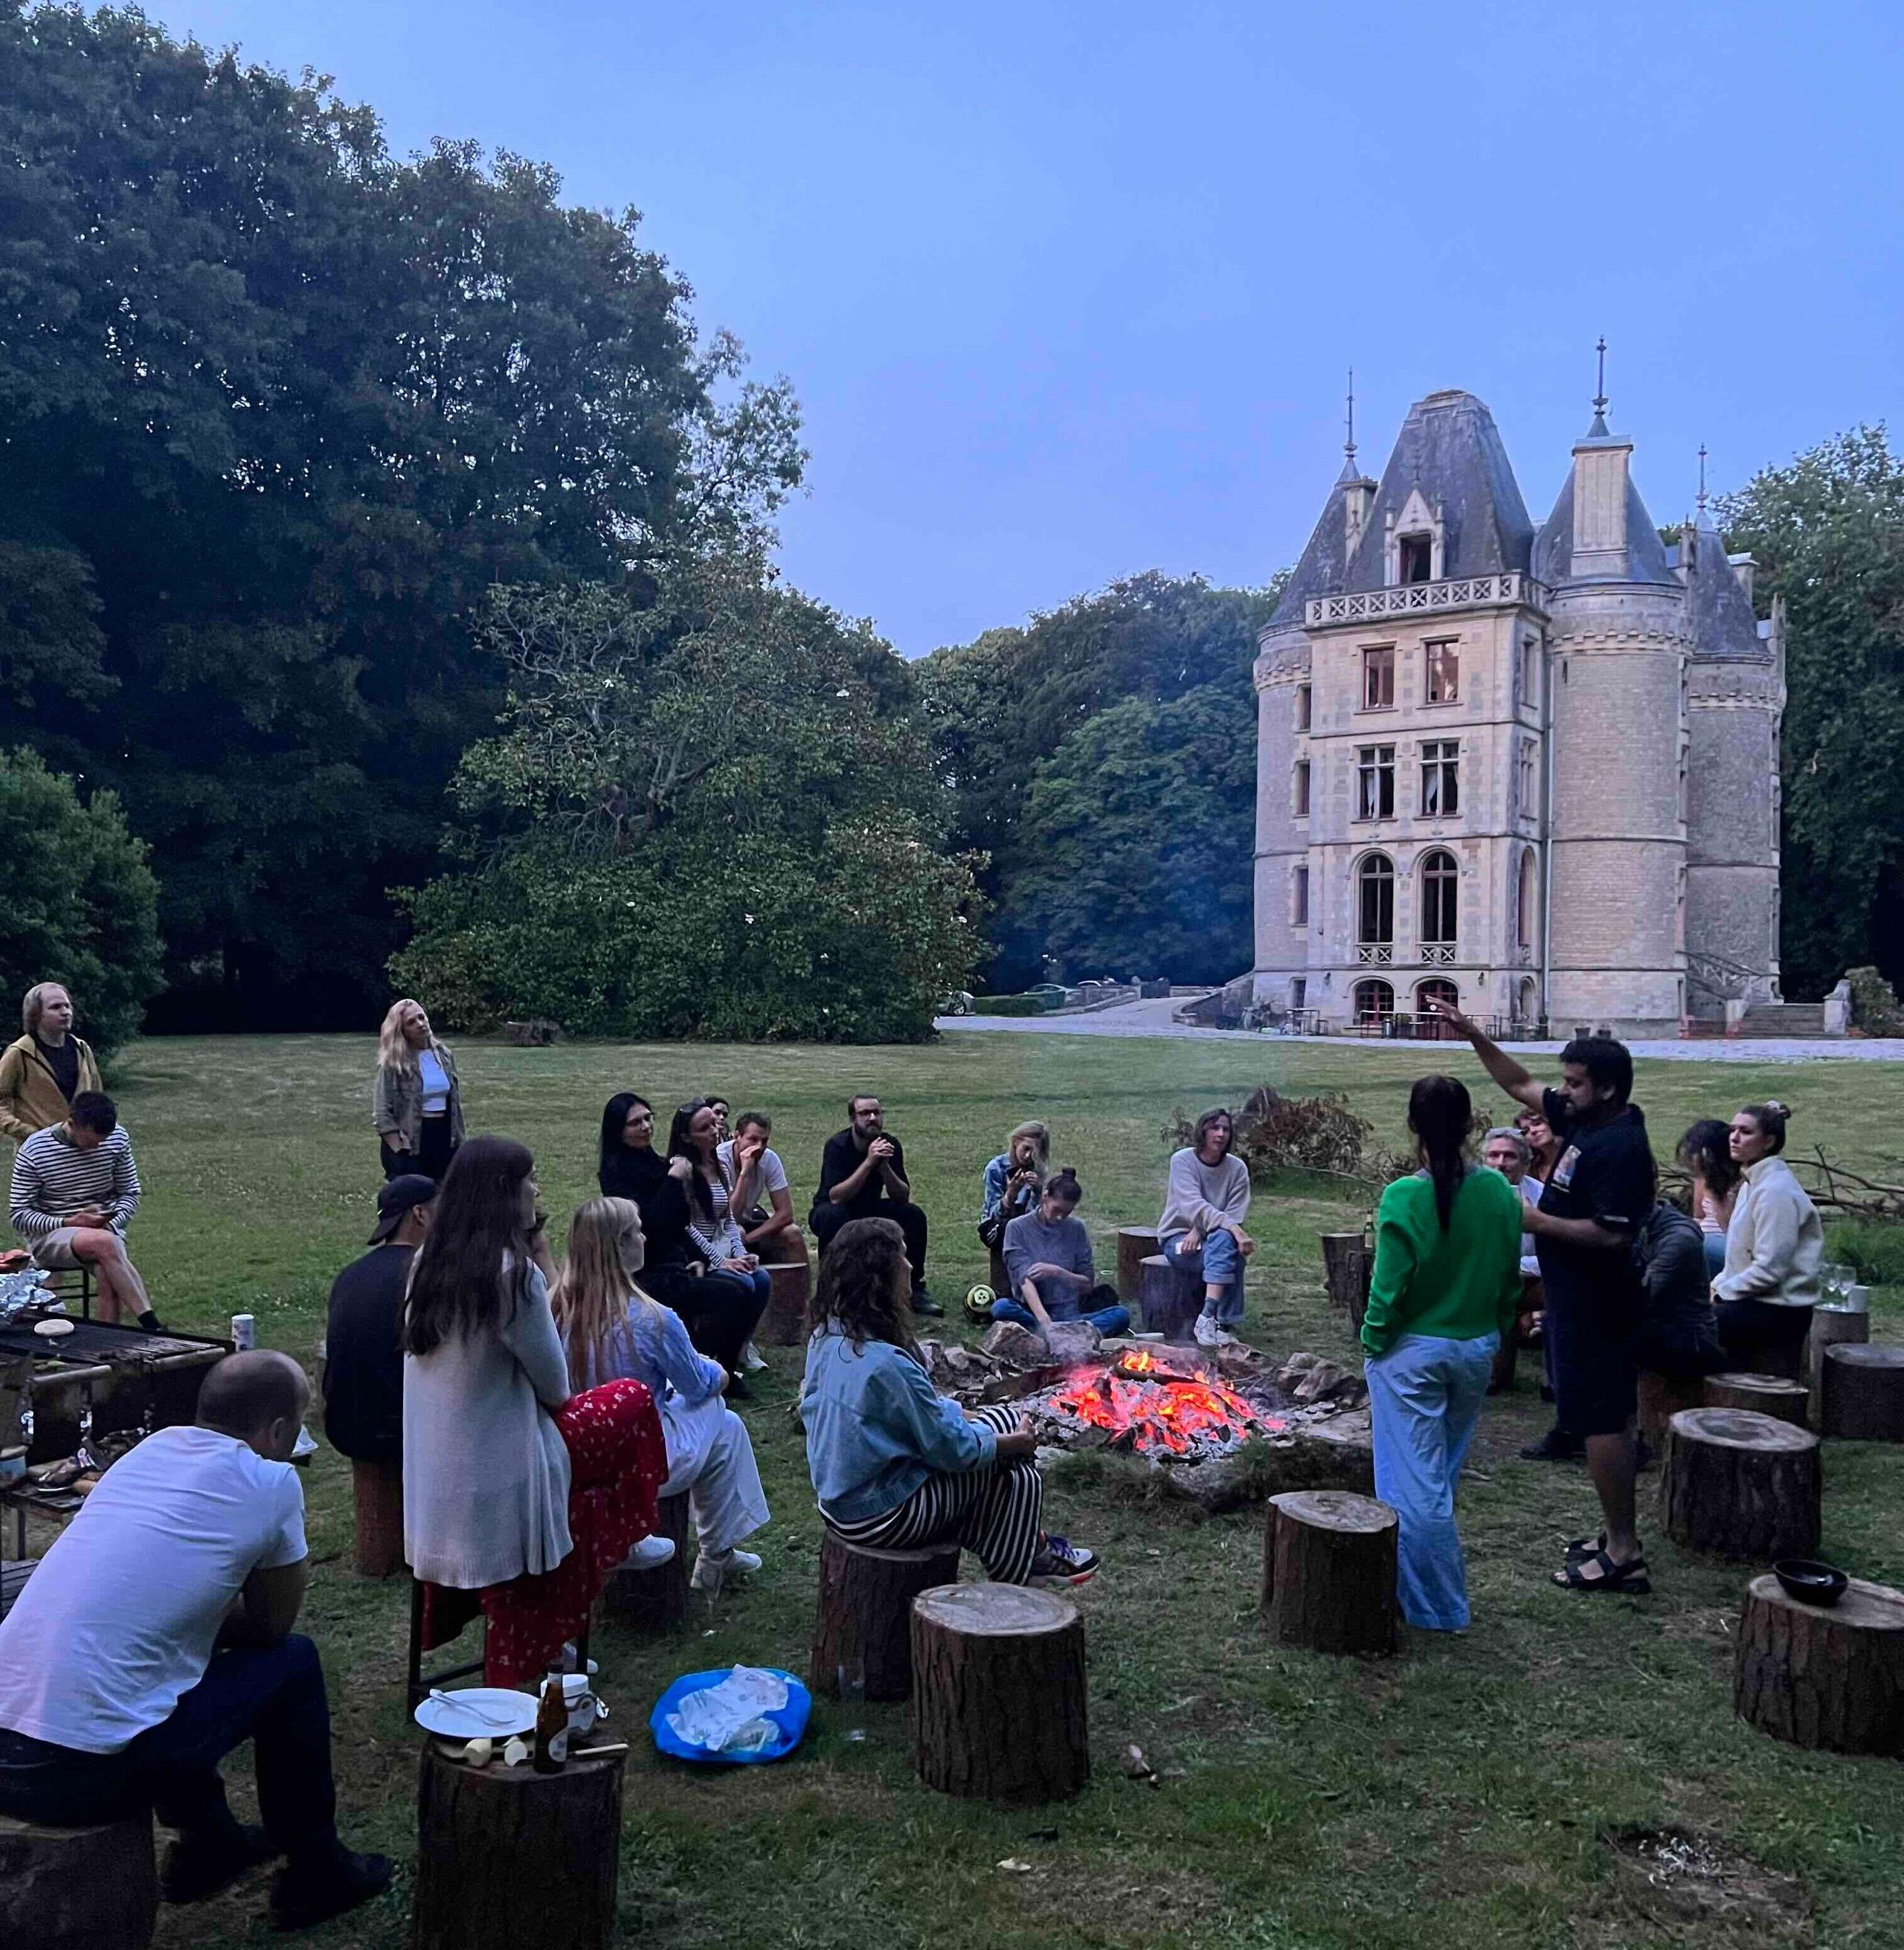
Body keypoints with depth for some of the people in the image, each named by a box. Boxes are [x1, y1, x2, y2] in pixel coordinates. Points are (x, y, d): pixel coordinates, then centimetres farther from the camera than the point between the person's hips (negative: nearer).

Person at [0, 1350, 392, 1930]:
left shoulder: (153, 1446, 12)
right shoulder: (270, 1482, -7)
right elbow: (269, 1627, 6)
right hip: (81, 1773, -7)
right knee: (294, 1664, 11)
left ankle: (207, 1845, 40)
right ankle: (316, 1873, 24)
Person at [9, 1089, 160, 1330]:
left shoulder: (117, 1138, -2)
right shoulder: (34, 1151, -11)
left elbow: (130, 1194, 8)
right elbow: (20, 1216, -7)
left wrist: (111, 1225, -12)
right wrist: (69, 1223, -21)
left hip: (106, 1229, 3)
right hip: (49, 1236, -3)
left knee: (108, 1276, -33)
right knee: (103, 1243, -36)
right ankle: (151, 1326, -36)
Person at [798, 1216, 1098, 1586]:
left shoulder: (829, 1334, -3)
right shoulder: (887, 1363, -31)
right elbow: (951, 1448, -19)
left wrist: (964, 1413, 8)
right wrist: (1016, 1443, -3)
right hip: (882, 1514, -9)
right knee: (1018, 1473, 3)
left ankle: (1029, 1550, 22)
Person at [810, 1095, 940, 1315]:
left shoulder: (890, 1145, -11)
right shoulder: (837, 1145, -23)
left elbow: (903, 1197, -15)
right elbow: (835, 1197, -35)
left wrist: (884, 1165, -32)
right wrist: (869, 1162, -40)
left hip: (869, 1210, 4)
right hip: (833, 1211, -4)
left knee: (914, 1214, -18)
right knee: (834, 1216, -37)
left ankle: (915, 1289, -6)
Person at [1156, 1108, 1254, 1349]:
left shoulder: (1237, 1168, 0)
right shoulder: (1182, 1160, -10)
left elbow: (1236, 1215, -6)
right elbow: (1195, 1206, -23)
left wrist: (1200, 1230, -22)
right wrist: (1234, 1229, -35)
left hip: (1218, 1238, 3)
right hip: (1177, 1238, -3)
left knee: (1223, 1240, -34)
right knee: (1230, 1254, -31)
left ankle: (1209, 1318, -38)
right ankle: (1224, 1325, -33)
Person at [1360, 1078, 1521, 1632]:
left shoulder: (1404, 1198, -20)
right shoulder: (1500, 1193, -5)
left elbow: (1389, 1288, -17)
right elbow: (1511, 1278, 4)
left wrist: (1373, 1343, -2)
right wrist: (1494, 1333, 17)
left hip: (1412, 1353, -5)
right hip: (1477, 1351, 6)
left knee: (1415, 1482, 7)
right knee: (1441, 1475, 22)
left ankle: (1437, 1607, 15)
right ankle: (1417, 1582, 37)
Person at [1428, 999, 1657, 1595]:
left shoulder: (1620, 1147, -22)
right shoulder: (1586, 1122, 7)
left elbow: (1613, 1234, -27)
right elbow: (1521, 1085, 17)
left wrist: (1538, 1221, -19)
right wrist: (1473, 1035, 10)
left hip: (1596, 1305, -10)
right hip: (1580, 1300, 10)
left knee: (1600, 1421, -5)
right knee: (1607, 1418, 16)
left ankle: (1624, 1555, 3)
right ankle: (1619, 1536, 27)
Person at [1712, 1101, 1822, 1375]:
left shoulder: (1776, 1191, -16)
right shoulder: (1752, 1183, 14)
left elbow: (1769, 1269, -20)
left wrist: (1721, 1292, -12)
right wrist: (1717, 1286, 6)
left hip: (1779, 1311, -10)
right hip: (1757, 1301, 10)